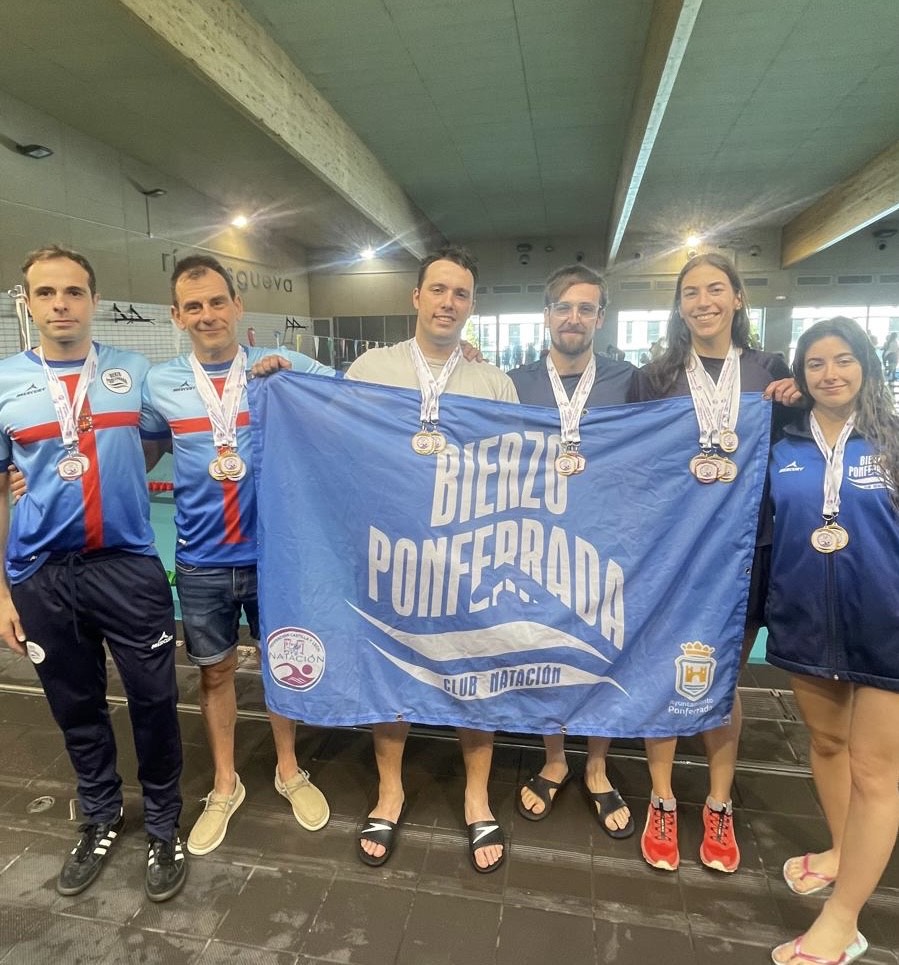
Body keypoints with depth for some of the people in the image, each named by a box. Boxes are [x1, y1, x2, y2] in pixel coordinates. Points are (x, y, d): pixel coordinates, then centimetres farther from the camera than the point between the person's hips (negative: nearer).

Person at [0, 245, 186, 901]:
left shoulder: (135, 372, 2)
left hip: (130, 565, -1)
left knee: (154, 702, 5)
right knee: (77, 707, 16)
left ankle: (163, 826, 29)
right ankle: (102, 816, 40)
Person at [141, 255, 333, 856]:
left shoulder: (283, 367, -5)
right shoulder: (160, 383, -1)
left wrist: (290, 379, -18)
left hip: (274, 554, -1)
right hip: (201, 563, 1)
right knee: (215, 672, 17)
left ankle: (289, 770, 41)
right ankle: (225, 785, 41)